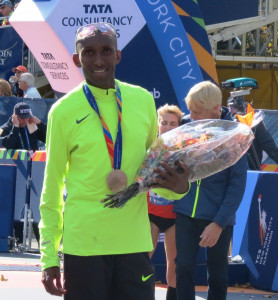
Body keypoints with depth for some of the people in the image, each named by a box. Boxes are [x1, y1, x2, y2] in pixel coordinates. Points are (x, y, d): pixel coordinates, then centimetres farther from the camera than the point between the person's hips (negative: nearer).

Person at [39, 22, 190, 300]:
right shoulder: (64, 111, -2)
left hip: (135, 243, 3)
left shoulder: (143, 100, 6)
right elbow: (52, 189, 3)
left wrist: (176, 188, -5)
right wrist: (49, 258, 0)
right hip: (83, 244, -3)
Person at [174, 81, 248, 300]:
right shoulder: (185, 126, -3)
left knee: (218, 274, 10)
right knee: (184, 268, -2)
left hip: (219, 217, -2)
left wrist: (219, 223, -16)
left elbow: (237, 184, -10)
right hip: (186, 213, 2)